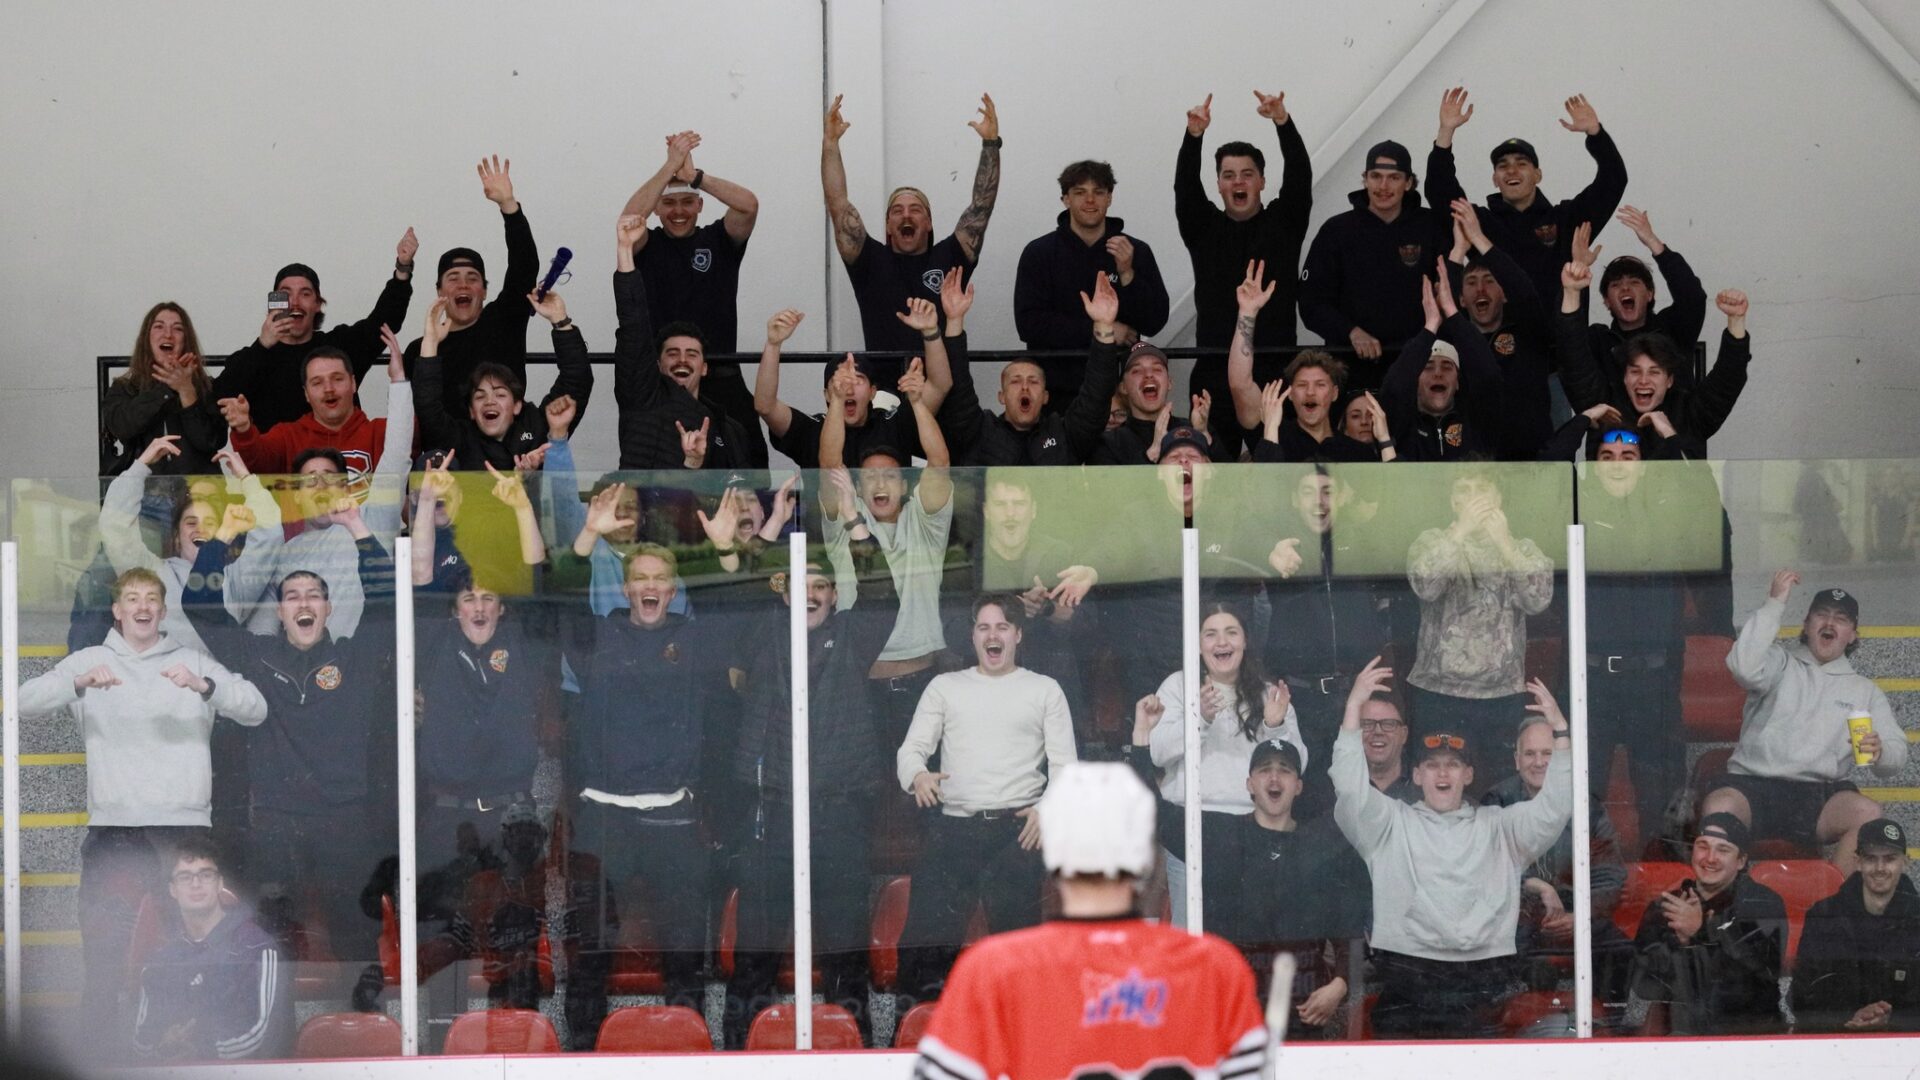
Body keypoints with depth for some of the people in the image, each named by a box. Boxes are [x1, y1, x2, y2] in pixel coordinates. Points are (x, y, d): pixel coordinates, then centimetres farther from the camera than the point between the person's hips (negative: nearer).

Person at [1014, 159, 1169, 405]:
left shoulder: (1136, 252, 5)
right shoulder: (1039, 253, 2)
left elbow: (1154, 323, 0)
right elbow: (1029, 324, -8)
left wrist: (1127, 275, -15)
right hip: (1058, 392, -1)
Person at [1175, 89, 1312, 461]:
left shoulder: (1283, 223, 10)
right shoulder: (1203, 227, 12)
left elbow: (1299, 176, -5)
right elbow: (1185, 186, -4)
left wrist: (1283, 122, -22)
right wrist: (1193, 136, -23)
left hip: (1273, 372, -1)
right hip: (1214, 371, 1)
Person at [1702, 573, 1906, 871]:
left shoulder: (1864, 690, 22)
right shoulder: (1781, 663, 16)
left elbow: (1896, 758, 14)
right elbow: (1745, 667, -9)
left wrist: (1879, 752, -12)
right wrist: (1774, 604, -5)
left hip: (1820, 795, 2)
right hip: (1755, 784, -2)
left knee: (1867, 813, -31)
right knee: (1719, 807, -35)